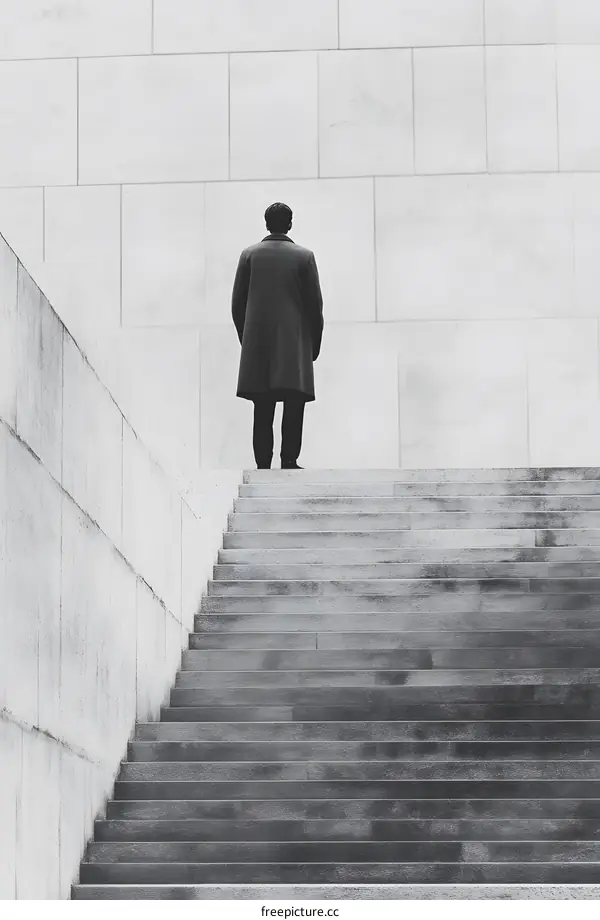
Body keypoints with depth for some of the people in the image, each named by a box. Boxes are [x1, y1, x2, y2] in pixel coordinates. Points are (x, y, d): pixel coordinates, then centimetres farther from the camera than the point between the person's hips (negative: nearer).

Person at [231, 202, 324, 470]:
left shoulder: (249, 255, 4)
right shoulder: (304, 256, 0)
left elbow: (237, 304, 5)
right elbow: (314, 304, 0)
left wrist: (246, 339, 15)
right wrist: (315, 344, 9)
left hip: (257, 345, 2)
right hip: (295, 344, -2)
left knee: (262, 412, 4)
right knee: (293, 406, -1)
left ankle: (263, 465, 3)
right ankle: (289, 461, -9)